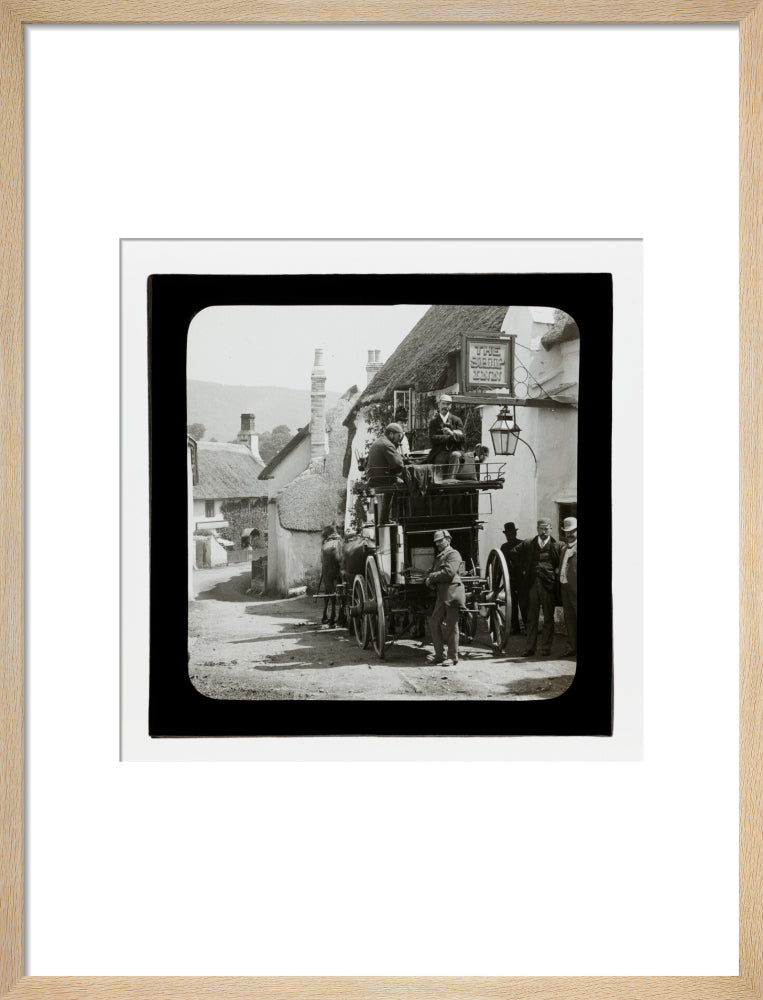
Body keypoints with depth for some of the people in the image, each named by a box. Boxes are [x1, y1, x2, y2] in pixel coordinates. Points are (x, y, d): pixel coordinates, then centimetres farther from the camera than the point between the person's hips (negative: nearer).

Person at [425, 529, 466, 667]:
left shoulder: (453, 554, -5)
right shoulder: (438, 557, 22)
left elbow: (449, 572, -17)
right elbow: (433, 571, 20)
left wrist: (431, 578, -9)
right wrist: (429, 579, -3)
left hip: (452, 593, -9)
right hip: (441, 594, 9)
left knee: (451, 626, -4)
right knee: (434, 622, 7)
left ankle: (453, 657, 3)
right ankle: (439, 654, 14)